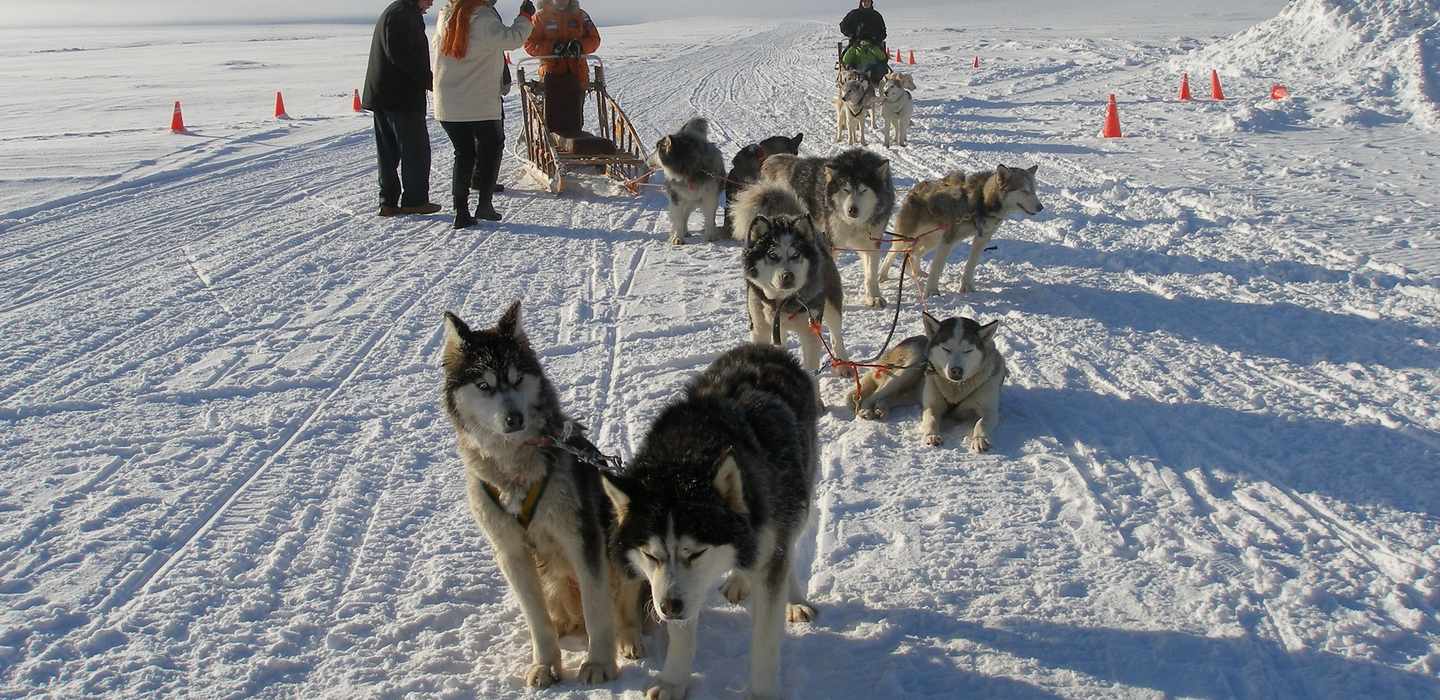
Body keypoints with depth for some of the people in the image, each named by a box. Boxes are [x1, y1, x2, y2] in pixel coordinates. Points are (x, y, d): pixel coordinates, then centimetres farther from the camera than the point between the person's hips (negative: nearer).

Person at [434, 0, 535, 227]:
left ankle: (461, 211, 8)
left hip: (447, 105, 5)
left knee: (464, 153, 15)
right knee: (492, 147, 15)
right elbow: (512, 38, -23)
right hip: (480, 104, -5)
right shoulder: (483, 18, -15)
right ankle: (485, 204, 7)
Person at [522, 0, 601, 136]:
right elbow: (530, 44, -1)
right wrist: (552, 47, -17)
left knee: (575, 119, 4)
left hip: (577, 73, 2)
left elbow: (594, 39, 9)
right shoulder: (540, 17, 5)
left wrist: (580, 45, -12)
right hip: (552, 72, -2)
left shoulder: (580, 15, 11)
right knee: (554, 116, -7)